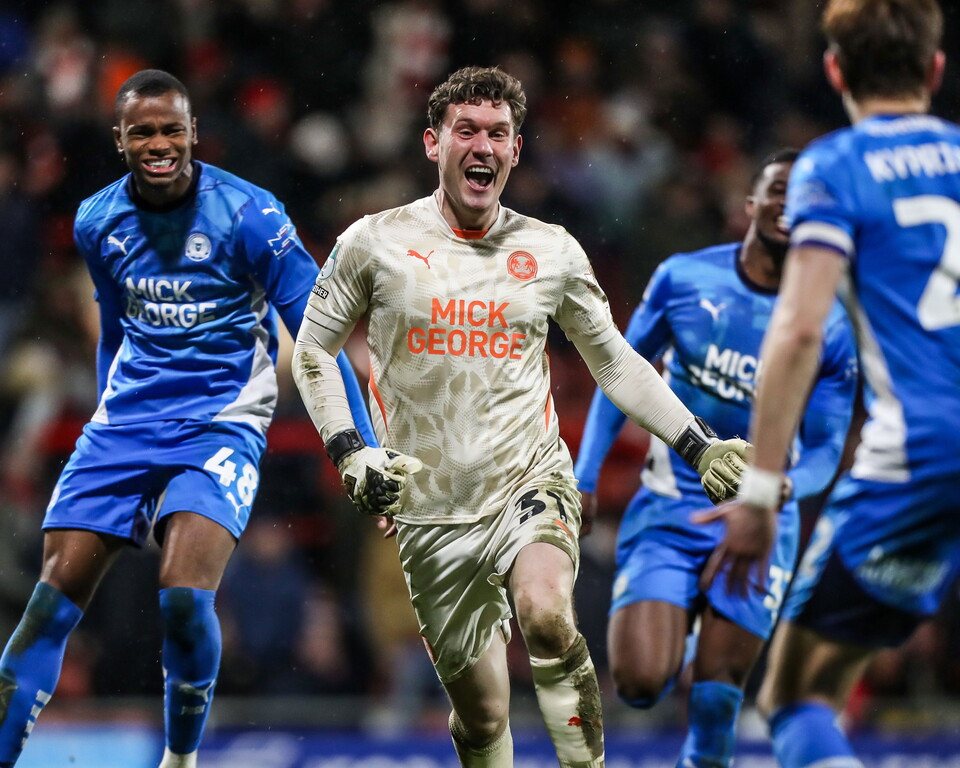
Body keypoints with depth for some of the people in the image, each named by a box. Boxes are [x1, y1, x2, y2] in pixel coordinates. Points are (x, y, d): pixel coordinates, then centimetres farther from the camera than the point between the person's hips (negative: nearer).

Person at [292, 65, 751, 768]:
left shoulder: (552, 252, 5)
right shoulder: (375, 243, 1)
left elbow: (617, 365, 15)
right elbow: (313, 349, 11)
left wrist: (701, 447, 7)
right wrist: (349, 452, -3)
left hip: (532, 481, 0)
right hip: (433, 510, 0)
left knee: (546, 615, -32)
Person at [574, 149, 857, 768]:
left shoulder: (833, 323, -4)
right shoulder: (685, 277, -3)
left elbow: (829, 445, -1)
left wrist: (785, 486, -23)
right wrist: (585, 479, 5)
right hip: (669, 509, 0)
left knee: (716, 698, -8)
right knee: (641, 684, -12)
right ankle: (675, 637, 24)